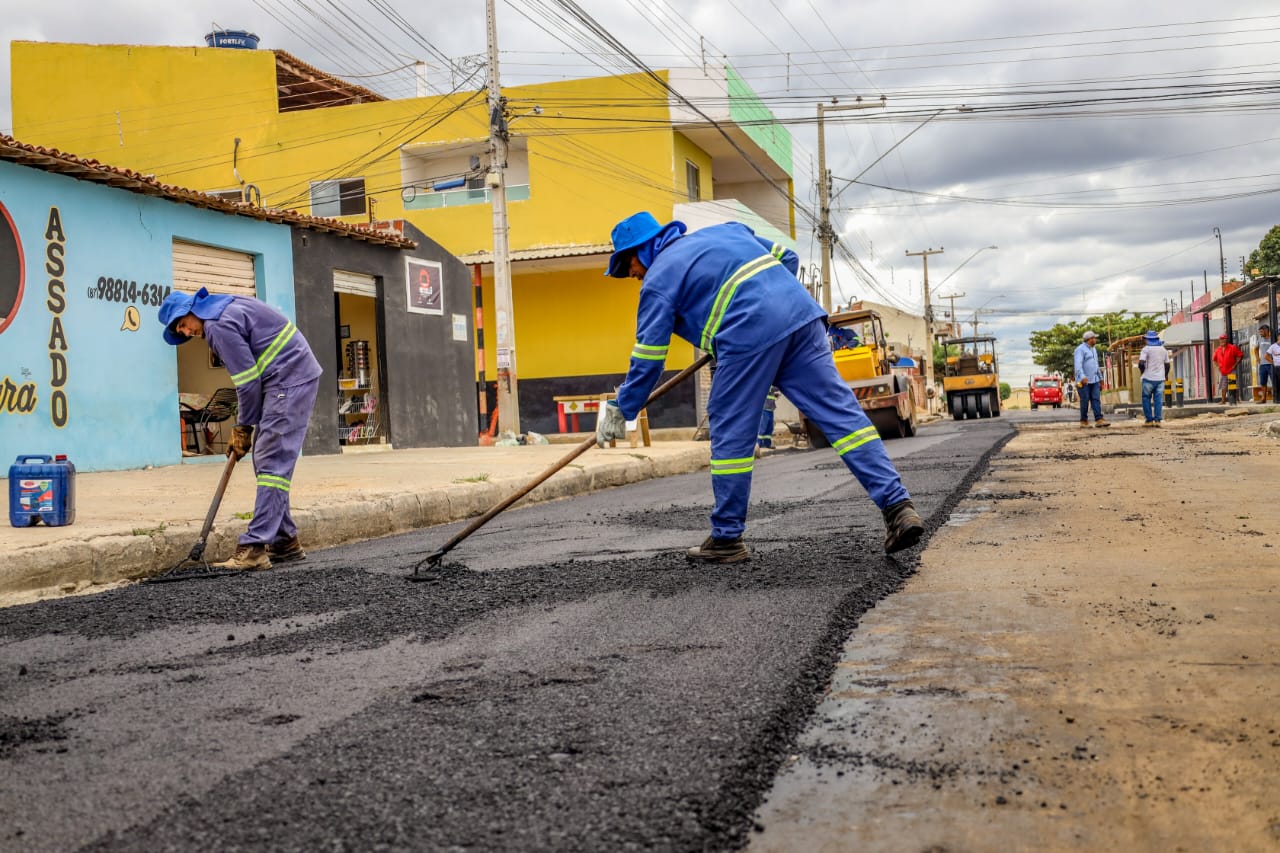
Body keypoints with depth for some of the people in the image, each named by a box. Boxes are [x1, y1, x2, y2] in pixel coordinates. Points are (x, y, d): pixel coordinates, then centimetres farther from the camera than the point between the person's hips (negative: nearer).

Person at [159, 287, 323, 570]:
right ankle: (285, 542, 18)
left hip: (289, 381, -11)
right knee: (267, 463, 13)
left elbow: (247, 381, -15)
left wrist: (243, 427, -4)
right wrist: (244, 424, 15)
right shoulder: (227, 308, 18)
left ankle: (254, 548, -16)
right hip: (299, 375, 11)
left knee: (272, 465, -13)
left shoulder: (219, 325, -14)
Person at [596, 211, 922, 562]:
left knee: (731, 433, 6)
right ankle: (898, 506, -7)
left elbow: (648, 356, 8)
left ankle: (727, 538, 14)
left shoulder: (659, 279, 10)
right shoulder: (725, 230, 29)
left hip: (749, 333, -6)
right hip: (801, 313, 6)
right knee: (840, 411, 2)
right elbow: (788, 258, 30)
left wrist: (620, 411, 17)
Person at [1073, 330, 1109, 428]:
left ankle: (1099, 420, -10)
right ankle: (1083, 421, 5)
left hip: (1094, 380, 7)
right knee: (1085, 401, -4)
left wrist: (1100, 378, 25)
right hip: (1084, 381, -7)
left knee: (1096, 400, -4)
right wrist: (1082, 376, -34)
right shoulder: (1080, 349, -8)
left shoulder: (1093, 350, 20)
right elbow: (1078, 364, -21)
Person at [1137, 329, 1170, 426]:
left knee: (1146, 399, 4)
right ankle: (1158, 420, -2)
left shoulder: (1146, 349, -7)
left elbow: (1141, 363, -17)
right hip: (1160, 378, 4)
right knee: (1158, 399, 4)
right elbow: (1167, 365, 12)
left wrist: (1143, 371, 2)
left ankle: (1149, 420, 3)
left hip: (1148, 378, -4)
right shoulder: (1163, 349, 9)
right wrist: (1164, 376, 22)